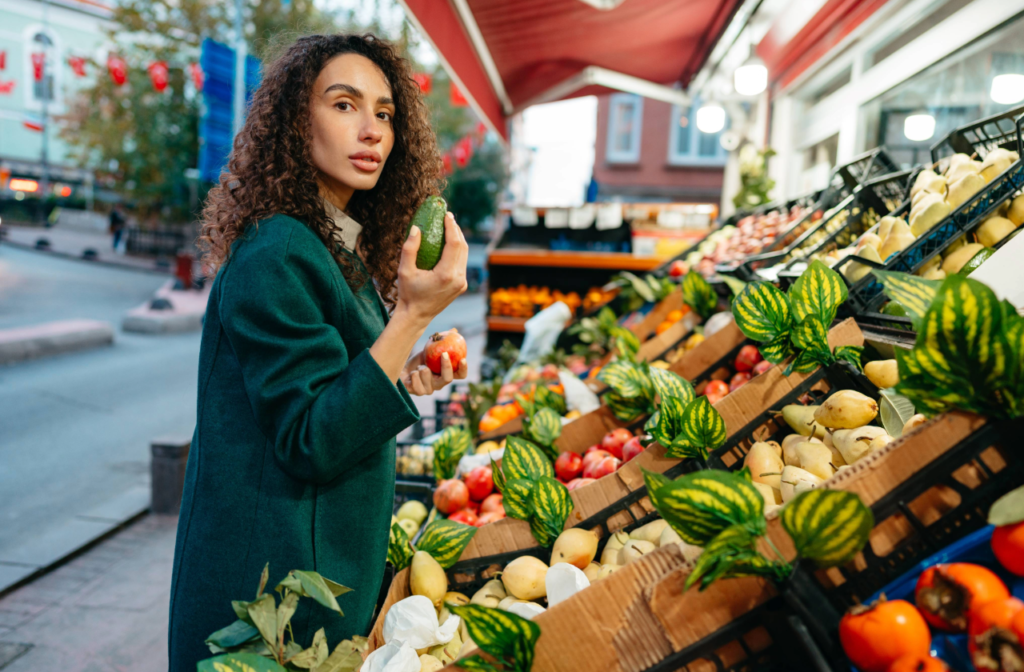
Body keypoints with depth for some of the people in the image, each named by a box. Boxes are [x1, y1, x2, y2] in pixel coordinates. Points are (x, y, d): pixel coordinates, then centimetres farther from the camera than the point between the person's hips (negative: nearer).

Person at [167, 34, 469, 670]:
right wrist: (414, 313, -31)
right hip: (276, 579, -9)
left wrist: (403, 380, 0)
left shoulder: (344, 253, 6)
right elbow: (310, 444, -25)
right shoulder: (276, 256, -21)